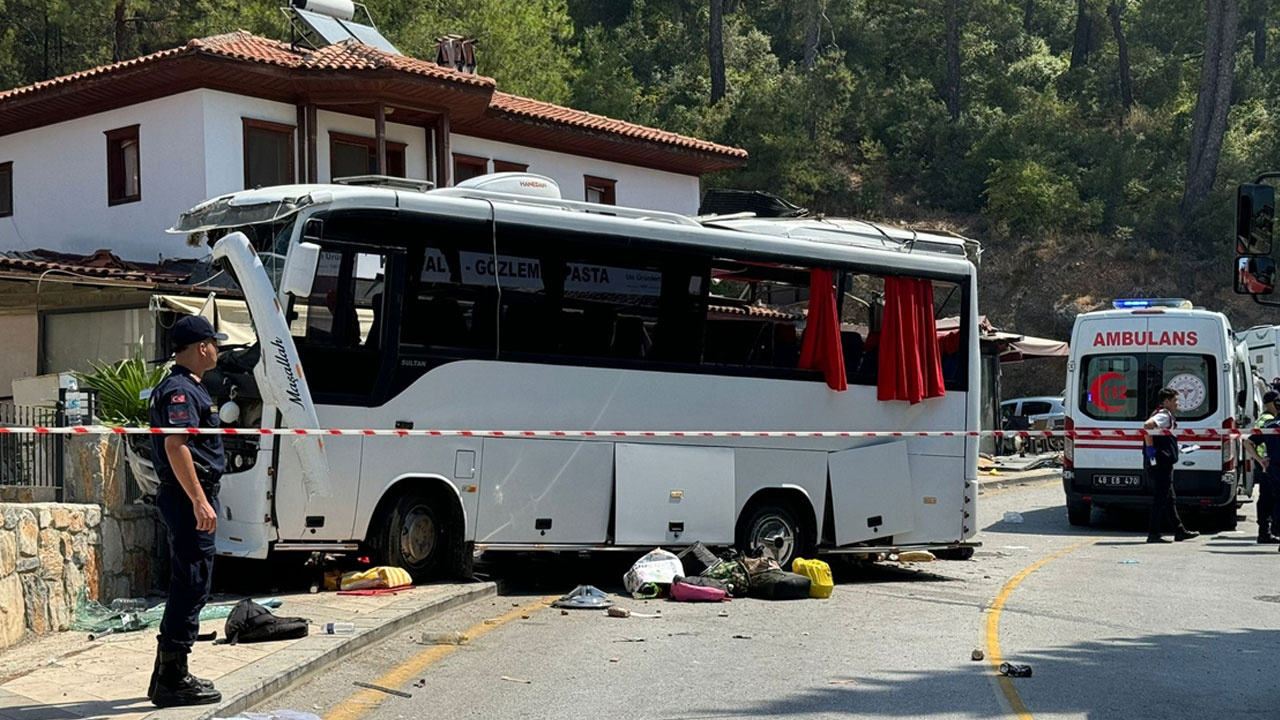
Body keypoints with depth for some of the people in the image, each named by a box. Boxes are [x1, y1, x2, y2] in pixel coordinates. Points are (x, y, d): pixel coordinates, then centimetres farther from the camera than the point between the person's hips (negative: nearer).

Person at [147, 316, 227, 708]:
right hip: (189, 499, -11)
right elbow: (175, 445, -25)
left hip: (189, 499, 11)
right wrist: (199, 501, -27)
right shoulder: (181, 390, -15)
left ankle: (169, 675, 23)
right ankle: (172, 680, -2)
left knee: (187, 587, 16)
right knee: (191, 586, -7)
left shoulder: (186, 386, 19)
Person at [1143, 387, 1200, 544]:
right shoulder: (1163, 415, -12)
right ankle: (1153, 534, -5)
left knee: (1169, 499, 15)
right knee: (1160, 499, -7)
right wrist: (1150, 448, -27)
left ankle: (1180, 531, 23)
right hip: (1160, 464, -11)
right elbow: (1147, 425, -31)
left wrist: (1178, 446, 29)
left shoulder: (1164, 415, 21)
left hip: (1163, 465, 11)